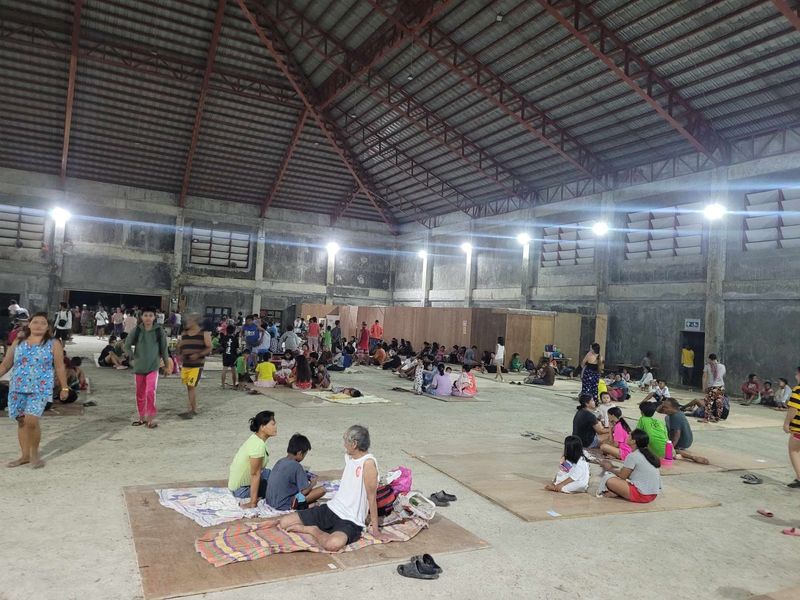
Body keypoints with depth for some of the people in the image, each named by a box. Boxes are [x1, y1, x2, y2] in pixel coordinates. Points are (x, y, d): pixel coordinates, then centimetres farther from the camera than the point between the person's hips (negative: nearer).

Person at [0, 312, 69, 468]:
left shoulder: (53, 344, 0)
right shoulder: (18, 342, 9)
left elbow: (60, 367, 1)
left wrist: (64, 388, 1)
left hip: (40, 389, -4)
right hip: (17, 388, 4)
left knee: (31, 421, -15)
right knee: (21, 421, 9)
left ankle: (34, 454, 5)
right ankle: (25, 455, 22)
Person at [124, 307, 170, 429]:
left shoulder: (159, 331, -5)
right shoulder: (137, 330, -3)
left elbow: (164, 349, 3)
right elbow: (127, 346, 6)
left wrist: (167, 364, 7)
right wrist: (134, 357, -5)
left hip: (153, 367, -3)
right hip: (139, 367, 3)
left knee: (150, 392, -17)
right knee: (140, 393, 12)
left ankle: (151, 418, -8)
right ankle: (142, 417, 27)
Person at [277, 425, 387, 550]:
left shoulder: (368, 462, -19)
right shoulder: (348, 457, 7)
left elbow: (371, 497, -15)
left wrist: (374, 528, -10)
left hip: (350, 521, -7)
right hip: (330, 508, 7)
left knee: (333, 544, -38)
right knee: (284, 523, -3)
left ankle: (313, 530, -10)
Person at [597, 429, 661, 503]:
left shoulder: (633, 456, -14)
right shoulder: (646, 454, 12)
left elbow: (622, 476, -6)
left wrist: (611, 469, 10)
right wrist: (612, 466, 18)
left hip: (643, 495, -10)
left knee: (609, 479, -13)